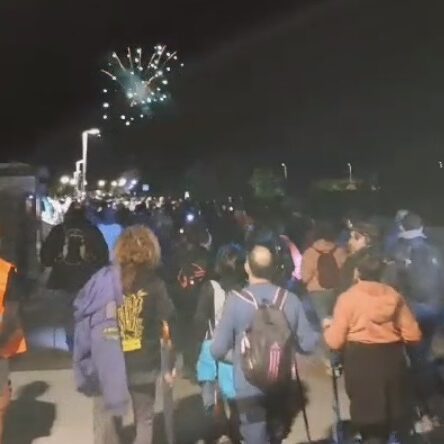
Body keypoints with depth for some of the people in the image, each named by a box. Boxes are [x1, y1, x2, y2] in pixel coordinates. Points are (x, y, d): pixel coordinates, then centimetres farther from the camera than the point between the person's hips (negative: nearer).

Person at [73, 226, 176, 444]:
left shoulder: (103, 279, -6)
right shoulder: (155, 284, -6)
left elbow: (82, 314, -9)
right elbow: (170, 325, -7)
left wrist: (84, 360, 0)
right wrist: (170, 365, 4)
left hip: (107, 366, 0)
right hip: (144, 366, 0)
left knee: (107, 423, 15)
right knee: (144, 420, 21)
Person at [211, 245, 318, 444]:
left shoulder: (235, 300, -16)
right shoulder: (290, 299, -8)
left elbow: (218, 350, -14)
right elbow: (307, 344, -5)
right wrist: (320, 332, 16)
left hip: (249, 388, -3)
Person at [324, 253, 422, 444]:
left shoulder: (347, 297, -8)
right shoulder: (393, 295, 3)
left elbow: (335, 342, -10)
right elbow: (413, 335, 3)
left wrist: (327, 326, 11)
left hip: (361, 361, -3)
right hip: (392, 359, 3)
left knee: (369, 419, 12)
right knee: (396, 412, 21)